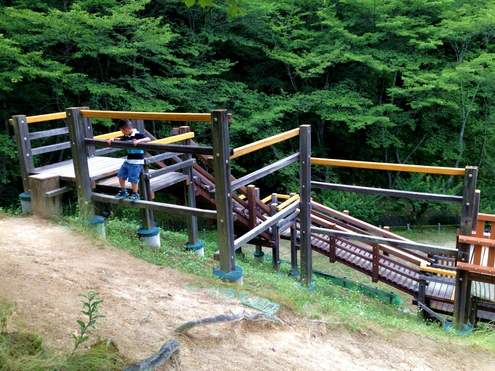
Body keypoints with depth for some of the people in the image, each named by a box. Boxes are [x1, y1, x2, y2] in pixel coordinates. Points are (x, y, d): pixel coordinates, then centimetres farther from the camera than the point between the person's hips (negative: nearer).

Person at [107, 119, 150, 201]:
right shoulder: (126, 136, 7)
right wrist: (112, 139, 3)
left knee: (133, 178, -5)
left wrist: (139, 140, -41)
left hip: (137, 162, -9)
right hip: (128, 161, 9)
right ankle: (123, 191, 31)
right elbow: (120, 139, 22)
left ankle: (135, 195, 12)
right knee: (121, 175, 15)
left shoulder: (138, 135, -17)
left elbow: (148, 139, -27)